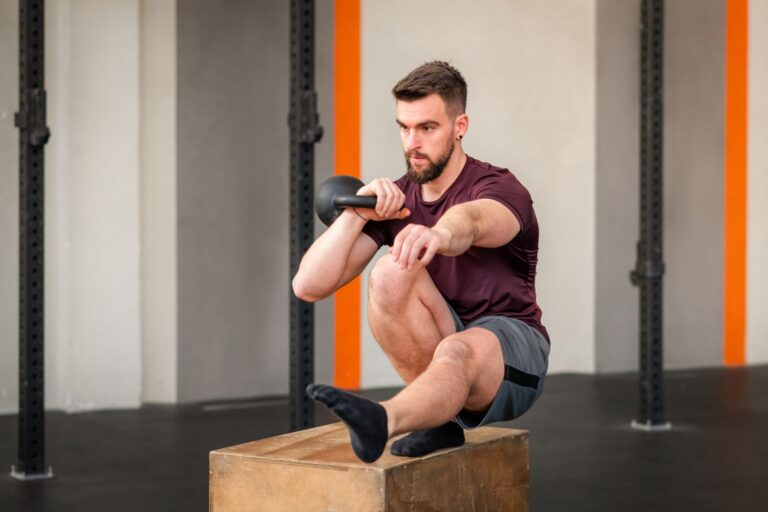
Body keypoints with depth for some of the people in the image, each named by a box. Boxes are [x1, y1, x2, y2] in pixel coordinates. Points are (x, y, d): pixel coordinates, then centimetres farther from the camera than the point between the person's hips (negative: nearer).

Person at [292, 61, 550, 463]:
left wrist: (439, 234, -66)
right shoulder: (395, 202, 2)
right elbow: (308, 286, -7)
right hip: (437, 341, 4)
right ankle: (442, 413, -20)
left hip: (509, 354, -4)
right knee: (390, 273, -25)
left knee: (458, 351, -40)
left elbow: (469, 221, -42)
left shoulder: (500, 190, -12)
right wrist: (358, 211, -20)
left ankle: (382, 421, -69)